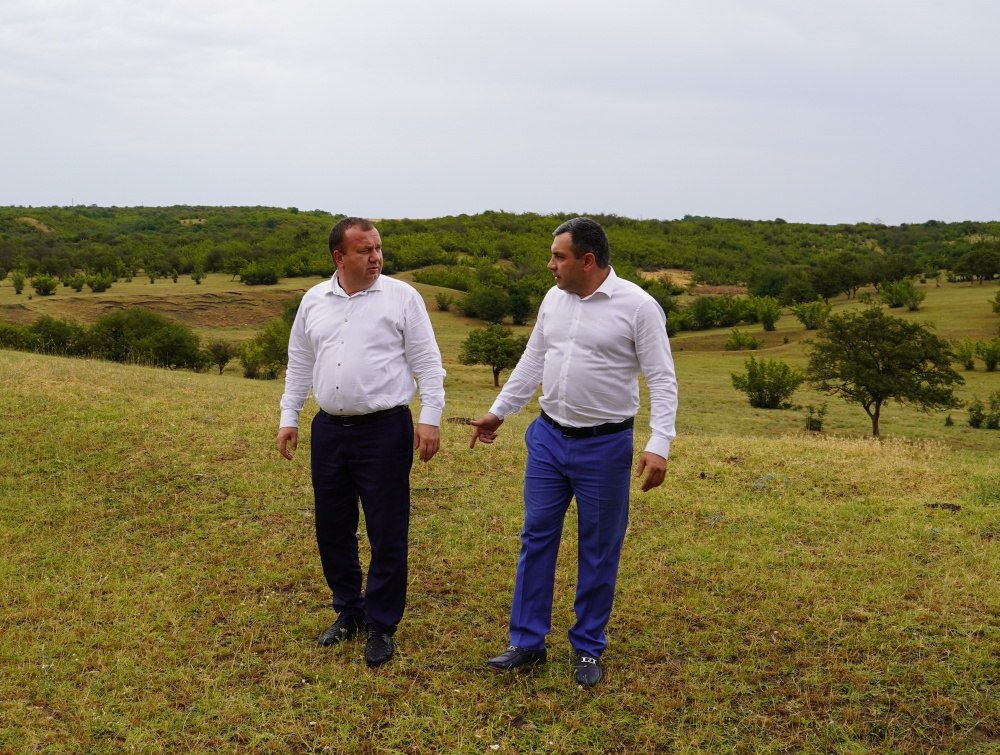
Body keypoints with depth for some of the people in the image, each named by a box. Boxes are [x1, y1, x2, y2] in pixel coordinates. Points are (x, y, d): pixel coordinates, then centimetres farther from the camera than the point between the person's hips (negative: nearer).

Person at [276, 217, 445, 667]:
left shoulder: (401, 297, -4)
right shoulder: (313, 301, 8)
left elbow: (427, 364, -4)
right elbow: (299, 365, 16)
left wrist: (430, 418, -10)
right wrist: (289, 418, 12)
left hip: (385, 430, -4)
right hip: (329, 431, 5)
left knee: (387, 534, 1)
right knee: (332, 529, 13)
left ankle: (381, 626, 16)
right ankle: (349, 612, 32)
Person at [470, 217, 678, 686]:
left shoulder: (637, 306, -12)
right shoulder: (554, 299, 5)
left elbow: (662, 380, -12)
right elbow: (532, 361, 16)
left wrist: (659, 445, -22)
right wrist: (498, 411, 18)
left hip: (604, 445, -5)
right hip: (548, 437, 5)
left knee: (599, 550, 7)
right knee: (536, 538, 8)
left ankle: (589, 649, 23)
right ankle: (527, 642, 20)